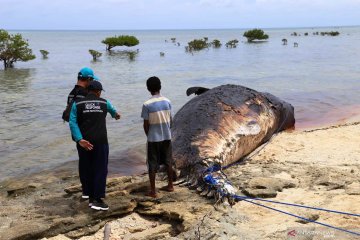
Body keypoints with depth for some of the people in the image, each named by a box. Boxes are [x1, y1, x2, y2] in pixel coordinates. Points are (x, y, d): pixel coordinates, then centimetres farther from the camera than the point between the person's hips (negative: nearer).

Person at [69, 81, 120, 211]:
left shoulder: (77, 104, 5)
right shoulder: (104, 103, 8)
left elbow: (72, 123, -8)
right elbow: (112, 110, 32)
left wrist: (80, 139, -13)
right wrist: (116, 115, 56)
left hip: (84, 142, 1)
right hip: (100, 141, -1)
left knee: (86, 170, 12)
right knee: (100, 170, 3)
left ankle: (91, 197, 20)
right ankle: (97, 199, -1)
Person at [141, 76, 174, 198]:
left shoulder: (147, 105, -15)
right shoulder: (167, 101, -2)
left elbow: (146, 124, -10)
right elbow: (170, 120, 5)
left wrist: (148, 135, 7)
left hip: (153, 138, -4)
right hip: (167, 137, 4)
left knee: (152, 165, 5)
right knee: (168, 162, 18)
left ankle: (153, 191, 10)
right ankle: (170, 185, 30)